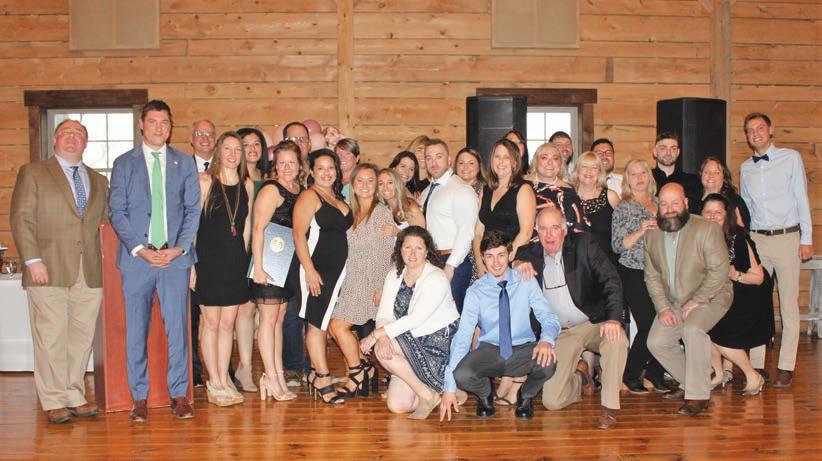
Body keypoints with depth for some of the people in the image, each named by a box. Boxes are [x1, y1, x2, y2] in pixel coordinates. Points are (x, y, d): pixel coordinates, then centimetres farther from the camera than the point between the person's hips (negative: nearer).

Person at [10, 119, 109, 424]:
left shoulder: (98, 181, 19)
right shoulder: (32, 173, 7)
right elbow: (21, 219, 0)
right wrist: (32, 260, -10)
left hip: (89, 273, 4)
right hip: (49, 271, -4)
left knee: (82, 337, 5)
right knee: (52, 337, -3)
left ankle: (74, 397, 14)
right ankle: (54, 402, 5)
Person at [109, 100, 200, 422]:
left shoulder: (185, 163, 12)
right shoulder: (124, 163, 9)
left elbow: (193, 210, 7)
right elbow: (116, 212, 3)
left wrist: (180, 247, -7)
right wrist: (141, 249, -9)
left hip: (175, 256, 0)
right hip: (136, 258, 0)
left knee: (177, 326, 0)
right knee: (136, 329, 2)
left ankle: (179, 395, 9)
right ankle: (139, 397, 12)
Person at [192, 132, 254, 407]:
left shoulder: (247, 185, 10)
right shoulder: (205, 181, -3)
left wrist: (243, 254, 11)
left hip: (235, 260, 4)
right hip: (208, 258, -4)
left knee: (228, 323, 8)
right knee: (211, 323, 1)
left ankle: (224, 381, 16)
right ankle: (214, 384, 9)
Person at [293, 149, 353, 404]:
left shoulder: (338, 198, 16)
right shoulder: (309, 196, -7)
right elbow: (299, 235, -13)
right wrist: (309, 270, -19)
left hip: (338, 268, 8)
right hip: (317, 269, -8)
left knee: (323, 322, 12)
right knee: (317, 322, -3)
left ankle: (315, 373, 20)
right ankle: (323, 379, 0)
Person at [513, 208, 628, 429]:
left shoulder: (584, 243, -4)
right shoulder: (531, 254, 3)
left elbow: (611, 279, -11)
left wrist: (613, 318, -26)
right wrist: (517, 264, -11)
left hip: (593, 324, -2)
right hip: (560, 334, 2)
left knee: (617, 340, -36)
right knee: (551, 401, -9)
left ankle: (609, 406, -17)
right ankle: (579, 375, 26)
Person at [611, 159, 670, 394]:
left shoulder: (658, 204, 14)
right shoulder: (623, 208, -1)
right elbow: (617, 246, -8)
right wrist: (640, 232, -19)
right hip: (633, 275, -5)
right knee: (648, 326, -10)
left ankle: (655, 373, 14)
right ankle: (630, 375, 8)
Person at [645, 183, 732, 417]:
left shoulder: (707, 229, -17)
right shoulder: (652, 234, 1)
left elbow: (719, 271, -19)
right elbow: (652, 276, 4)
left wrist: (695, 301, -21)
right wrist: (663, 307, -8)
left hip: (710, 297, -6)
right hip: (673, 302, 6)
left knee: (693, 329, -32)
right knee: (656, 342, -6)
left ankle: (698, 395, -22)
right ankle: (689, 382, 17)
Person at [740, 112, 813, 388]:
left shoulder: (791, 158, 1)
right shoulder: (745, 168, 13)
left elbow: (802, 199, 0)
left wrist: (806, 239, -5)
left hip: (787, 238, -3)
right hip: (756, 239, 4)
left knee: (789, 305, -1)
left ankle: (786, 369, 3)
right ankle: (756, 366, 6)